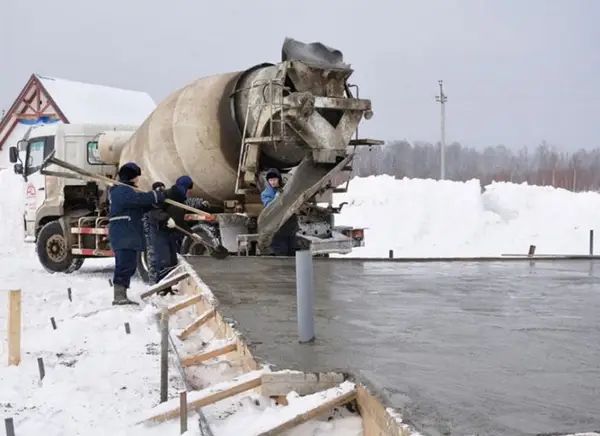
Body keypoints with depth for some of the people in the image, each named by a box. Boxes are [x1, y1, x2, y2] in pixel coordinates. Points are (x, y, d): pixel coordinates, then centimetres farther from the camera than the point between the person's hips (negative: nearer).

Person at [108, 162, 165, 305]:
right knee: (125, 265, -14)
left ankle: (121, 296, 18)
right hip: (124, 235, -11)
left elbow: (139, 208, 21)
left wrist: (154, 201, 6)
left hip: (127, 235, 11)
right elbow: (139, 199, -26)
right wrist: (158, 196, -13)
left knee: (127, 265, 13)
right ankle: (119, 297, -16)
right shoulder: (123, 191, -12)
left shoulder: (126, 190, 24)